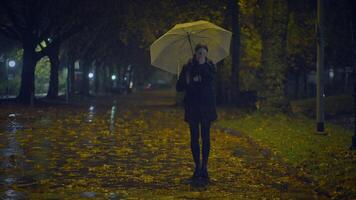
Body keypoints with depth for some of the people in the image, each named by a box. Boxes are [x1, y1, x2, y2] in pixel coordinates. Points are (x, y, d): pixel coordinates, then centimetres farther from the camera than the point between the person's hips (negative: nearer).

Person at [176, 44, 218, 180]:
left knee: (205, 137, -3)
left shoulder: (210, 66, 5)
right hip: (192, 107, 1)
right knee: (194, 137, 1)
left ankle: (204, 167, 2)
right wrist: (190, 82, -13)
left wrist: (202, 65, -14)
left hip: (206, 107, -1)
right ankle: (197, 167, 7)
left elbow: (211, 79, -15)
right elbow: (179, 87, 3)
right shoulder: (187, 68, 5)